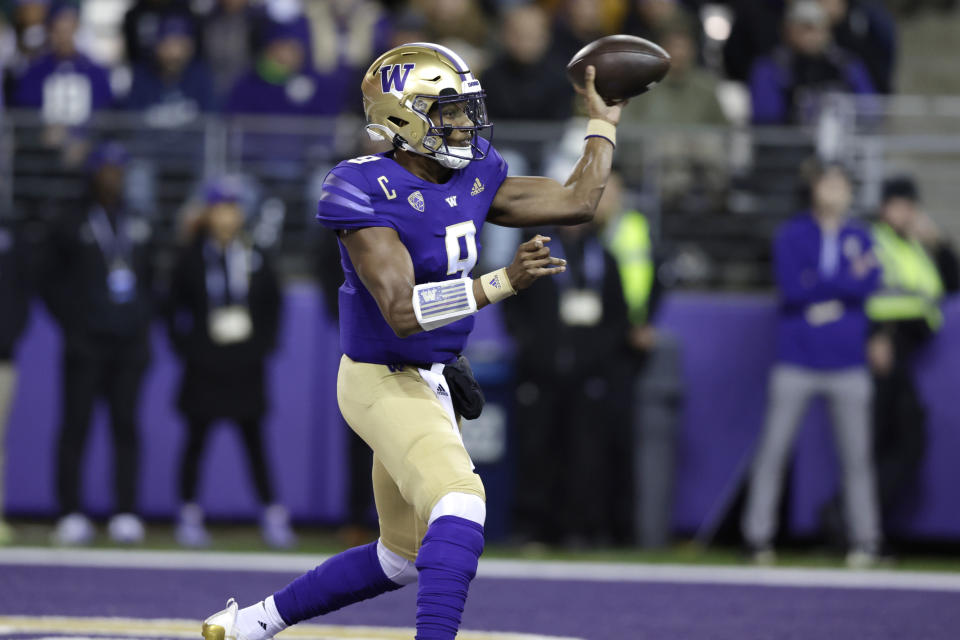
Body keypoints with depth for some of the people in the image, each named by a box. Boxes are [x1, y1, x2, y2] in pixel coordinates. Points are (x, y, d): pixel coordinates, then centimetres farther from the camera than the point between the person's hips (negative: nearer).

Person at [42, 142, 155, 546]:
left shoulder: (139, 228, 15)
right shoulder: (72, 228, 3)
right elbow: (55, 285, 3)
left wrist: (144, 326, 6)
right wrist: (72, 327, -7)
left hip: (130, 345, 3)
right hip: (86, 345, -3)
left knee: (126, 426, 2)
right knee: (76, 425, -5)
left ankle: (126, 514, 3)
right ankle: (71, 515, -4)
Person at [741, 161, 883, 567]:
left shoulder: (859, 238, 10)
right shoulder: (792, 236, 3)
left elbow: (868, 285, -6)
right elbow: (791, 286, -11)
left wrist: (815, 284, -13)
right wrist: (847, 280, -9)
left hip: (847, 362, 2)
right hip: (796, 362, -2)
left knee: (857, 455, 1)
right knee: (772, 451, -3)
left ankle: (865, 541, 8)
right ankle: (758, 537, 3)